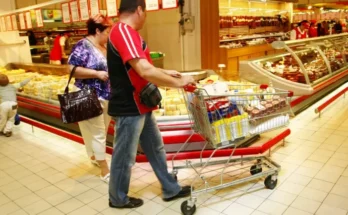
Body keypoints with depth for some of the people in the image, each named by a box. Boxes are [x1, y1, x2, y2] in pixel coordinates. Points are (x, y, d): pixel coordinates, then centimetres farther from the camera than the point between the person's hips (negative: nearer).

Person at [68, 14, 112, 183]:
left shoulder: (104, 47, 10)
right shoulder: (83, 46, -13)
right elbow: (72, 69, -20)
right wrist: (97, 74, -24)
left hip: (107, 96, 8)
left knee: (102, 131, 19)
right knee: (97, 133, -3)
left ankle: (95, 157, 41)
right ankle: (105, 171, 5)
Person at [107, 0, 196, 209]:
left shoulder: (129, 32, 13)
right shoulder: (124, 31, -22)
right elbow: (145, 71, -31)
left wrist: (166, 72, 18)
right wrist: (178, 82, -20)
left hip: (141, 105, 10)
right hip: (129, 107, -10)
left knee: (155, 148, 18)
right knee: (125, 156, 7)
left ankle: (171, 189, 32)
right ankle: (118, 198, 28)